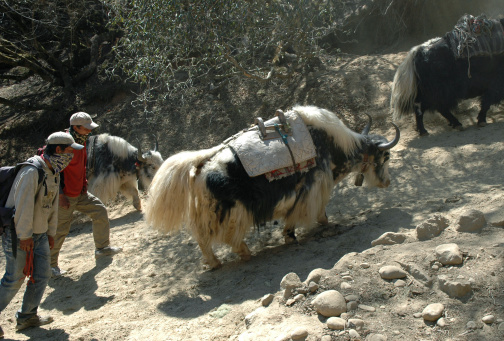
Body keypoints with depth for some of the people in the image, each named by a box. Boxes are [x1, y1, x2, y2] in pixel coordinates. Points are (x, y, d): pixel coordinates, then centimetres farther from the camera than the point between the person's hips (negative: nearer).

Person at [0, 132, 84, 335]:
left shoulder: (54, 173, 9)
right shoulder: (31, 171, -21)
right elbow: (23, 204, -23)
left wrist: (50, 232, 18)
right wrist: (24, 236, -20)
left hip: (39, 233, 9)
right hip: (18, 234, -9)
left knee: (42, 275, 9)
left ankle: (27, 317, 23)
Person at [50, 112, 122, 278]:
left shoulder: (81, 141, 7)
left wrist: (84, 181, 9)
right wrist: (61, 195, -23)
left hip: (80, 192, 9)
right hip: (66, 196, -9)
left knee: (100, 211, 10)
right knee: (60, 230, -2)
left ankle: (102, 248, 23)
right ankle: (50, 264, 13)